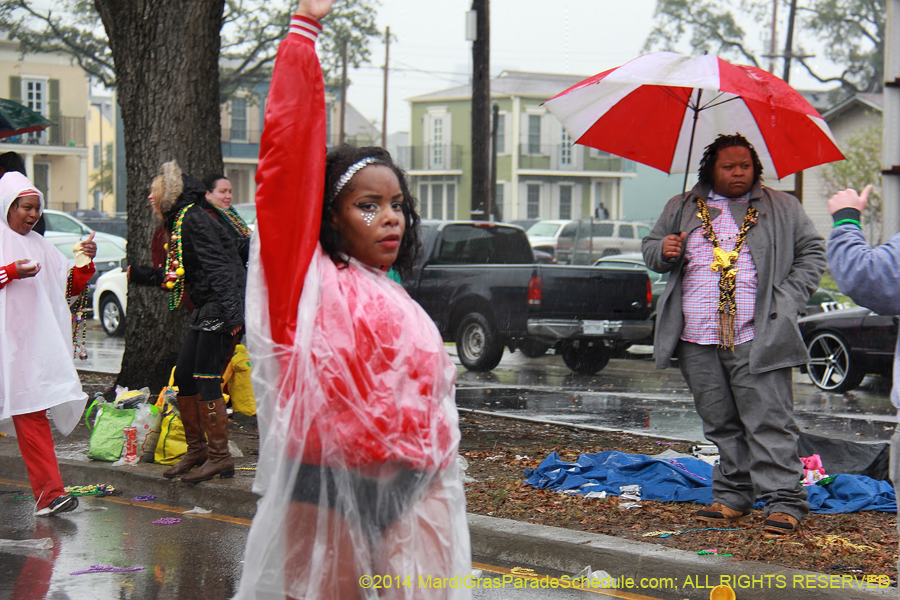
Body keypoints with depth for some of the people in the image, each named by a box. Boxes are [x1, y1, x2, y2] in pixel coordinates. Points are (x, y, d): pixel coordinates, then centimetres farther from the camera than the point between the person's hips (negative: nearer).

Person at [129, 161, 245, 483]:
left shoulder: (193, 219, -12)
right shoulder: (177, 223, 18)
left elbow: (217, 266, -21)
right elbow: (175, 276, 24)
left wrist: (230, 312, -29)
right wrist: (139, 274, 33)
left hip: (220, 309, -10)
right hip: (204, 312, 10)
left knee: (206, 380, -9)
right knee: (183, 377, 11)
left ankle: (220, 457, -4)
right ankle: (197, 450, 22)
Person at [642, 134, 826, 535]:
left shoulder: (781, 208, 11)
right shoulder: (682, 209, 16)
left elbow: (812, 252, 12)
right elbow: (650, 248, 23)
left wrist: (788, 299, -1)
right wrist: (662, 252, -3)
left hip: (756, 339, -3)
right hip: (698, 340, 3)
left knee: (768, 422, -8)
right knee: (719, 424, 7)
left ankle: (785, 501, -6)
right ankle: (732, 498, 16)